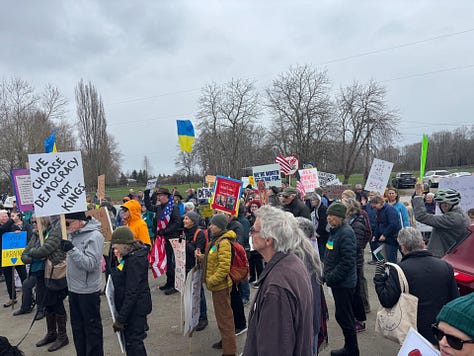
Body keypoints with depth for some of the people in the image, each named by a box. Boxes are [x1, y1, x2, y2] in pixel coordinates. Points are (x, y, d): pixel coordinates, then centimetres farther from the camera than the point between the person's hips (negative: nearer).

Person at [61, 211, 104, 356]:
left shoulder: (94, 236, -18)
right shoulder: (72, 233, 3)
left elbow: (91, 264, -24)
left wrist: (72, 250, -28)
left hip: (88, 291, -8)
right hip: (73, 289, 8)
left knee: (92, 327, 7)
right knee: (77, 326, 20)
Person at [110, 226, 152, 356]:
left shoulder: (135, 260, -25)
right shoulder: (130, 256, 5)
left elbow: (132, 292, -25)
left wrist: (121, 319, -22)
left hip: (135, 307, -10)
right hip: (133, 306, 10)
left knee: (133, 343, 1)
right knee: (131, 341, 22)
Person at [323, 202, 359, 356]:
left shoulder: (346, 233, -20)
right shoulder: (335, 231, 10)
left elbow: (347, 262, -24)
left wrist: (330, 278, -18)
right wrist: (325, 274, 11)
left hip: (344, 283, -9)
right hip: (336, 281, 9)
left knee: (344, 317, 2)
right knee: (342, 316, 19)